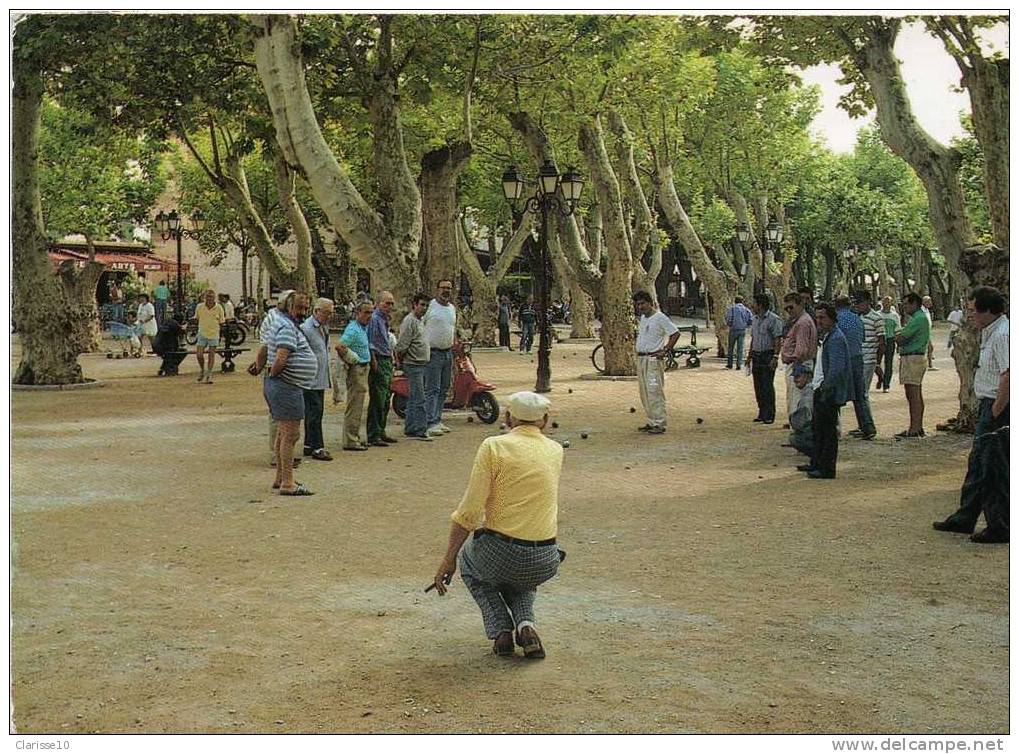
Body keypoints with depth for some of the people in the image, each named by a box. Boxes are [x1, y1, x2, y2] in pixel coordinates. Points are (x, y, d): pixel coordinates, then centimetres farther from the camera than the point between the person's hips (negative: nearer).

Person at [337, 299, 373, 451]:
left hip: (363, 369, 10)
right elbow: (339, 346, -29)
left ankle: (355, 437, 23)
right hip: (356, 370, -10)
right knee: (354, 407, -6)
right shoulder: (353, 329, -18)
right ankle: (350, 441, -3)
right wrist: (351, 359, -17)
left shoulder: (363, 328, 13)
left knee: (357, 407, 15)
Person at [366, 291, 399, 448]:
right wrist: (374, 363, -19)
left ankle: (381, 432, 20)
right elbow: (370, 344, -16)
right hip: (378, 361, -10)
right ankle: (373, 436, -6)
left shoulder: (385, 319, 18)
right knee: (377, 401, -9)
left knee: (385, 401, 13)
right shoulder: (374, 319, -12)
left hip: (387, 361, 10)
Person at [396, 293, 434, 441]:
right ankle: (419, 431, -9)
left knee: (414, 399, 13)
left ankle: (410, 429, 20)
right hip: (413, 365, -10)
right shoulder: (409, 321, -14)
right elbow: (401, 346, -18)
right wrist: (401, 360, -7)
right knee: (420, 400, -10)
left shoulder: (421, 321, 16)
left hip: (422, 365, 10)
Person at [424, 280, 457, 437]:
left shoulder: (452, 308, 14)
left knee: (444, 389, 11)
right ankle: (431, 423, -11)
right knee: (432, 390, -10)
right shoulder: (430, 305, -9)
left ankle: (438, 420, 19)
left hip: (448, 353, 8)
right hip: (433, 353, -8)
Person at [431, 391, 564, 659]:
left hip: (499, 554, -3)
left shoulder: (494, 446, -5)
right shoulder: (556, 451, 8)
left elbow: (469, 511, -9)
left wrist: (448, 560, 0)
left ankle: (501, 631, 13)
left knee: (468, 559, 33)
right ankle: (525, 625, 9)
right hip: (545, 565, 4)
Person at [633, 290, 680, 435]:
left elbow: (675, 333, -14)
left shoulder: (660, 317, -11)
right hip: (640, 359, 9)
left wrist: (665, 351, -15)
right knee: (645, 393, 11)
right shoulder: (643, 318, 15)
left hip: (653, 359, -9)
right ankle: (651, 422, 18)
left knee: (654, 392, -11)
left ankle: (659, 424, -9)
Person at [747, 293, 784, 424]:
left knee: (767, 386, -6)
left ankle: (769, 415, -1)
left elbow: (778, 340, -14)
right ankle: (761, 413, 18)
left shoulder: (773, 319, -11)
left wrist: (775, 357, -20)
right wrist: (750, 355, 19)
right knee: (758, 386, 10)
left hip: (768, 356, -8)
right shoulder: (755, 319, 15)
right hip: (756, 356, 8)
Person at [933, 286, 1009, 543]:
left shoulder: (1002, 334, -19)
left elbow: (1009, 377, -27)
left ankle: (1000, 527, 7)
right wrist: (989, 412, 16)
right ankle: (965, 518, 27)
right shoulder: (990, 331, 14)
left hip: (998, 408, -11)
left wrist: (995, 413, -22)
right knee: (978, 463, 17)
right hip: (990, 405, 11)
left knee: (994, 467, -2)